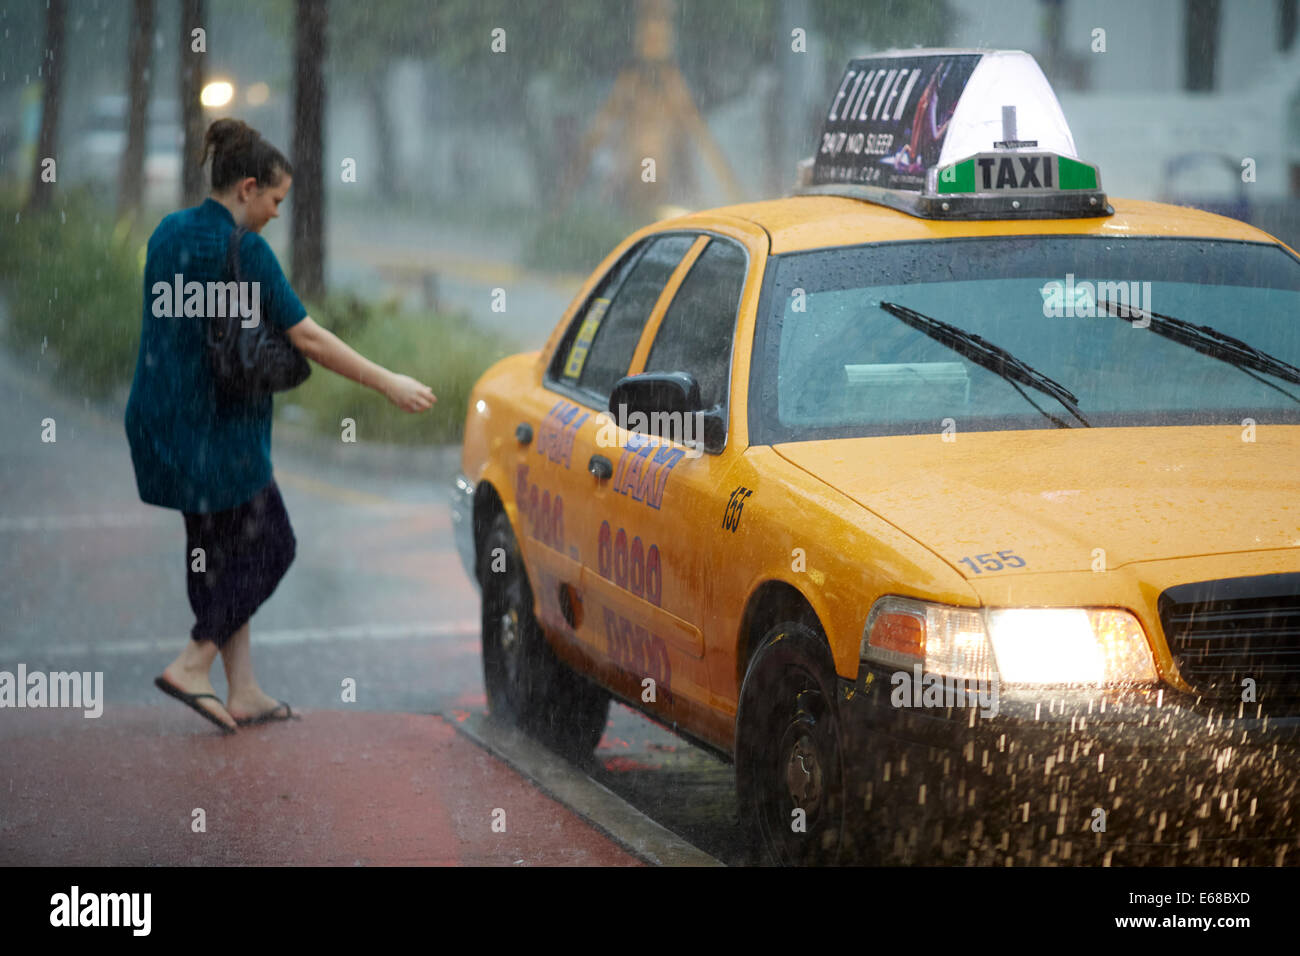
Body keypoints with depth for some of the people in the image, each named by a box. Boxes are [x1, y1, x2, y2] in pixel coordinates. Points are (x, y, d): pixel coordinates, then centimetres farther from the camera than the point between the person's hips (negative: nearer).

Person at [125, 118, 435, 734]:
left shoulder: (169, 233, 9)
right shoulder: (242, 250, -15)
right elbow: (307, 338, -16)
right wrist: (388, 385, -11)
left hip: (159, 422, 8)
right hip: (214, 425, -8)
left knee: (221, 551, 13)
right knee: (268, 542, 4)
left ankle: (244, 693, 14)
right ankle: (193, 665, -2)